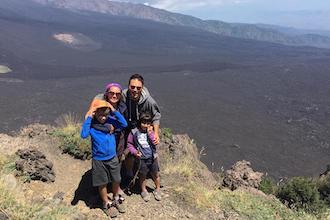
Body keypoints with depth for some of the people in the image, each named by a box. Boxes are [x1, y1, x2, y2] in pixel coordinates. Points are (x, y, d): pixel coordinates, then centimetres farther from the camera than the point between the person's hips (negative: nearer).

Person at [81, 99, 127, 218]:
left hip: (113, 158, 3)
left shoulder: (110, 120, -8)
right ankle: (106, 204, 38)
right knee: (102, 183, 14)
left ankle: (116, 200, 44)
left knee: (116, 180, 18)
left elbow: (124, 124, -18)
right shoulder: (91, 123, -16)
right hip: (99, 160, -3)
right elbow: (84, 135, -33)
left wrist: (114, 111, -21)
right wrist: (88, 118, -31)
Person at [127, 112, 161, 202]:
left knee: (156, 174, 14)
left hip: (152, 157, 2)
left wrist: (150, 133, -22)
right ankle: (144, 191, 38)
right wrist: (135, 151, -15)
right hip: (141, 159, -2)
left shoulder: (151, 131, -3)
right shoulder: (134, 132, -9)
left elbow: (155, 142, -14)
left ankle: (157, 190, 37)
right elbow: (129, 144, -1)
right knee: (142, 176, 14)